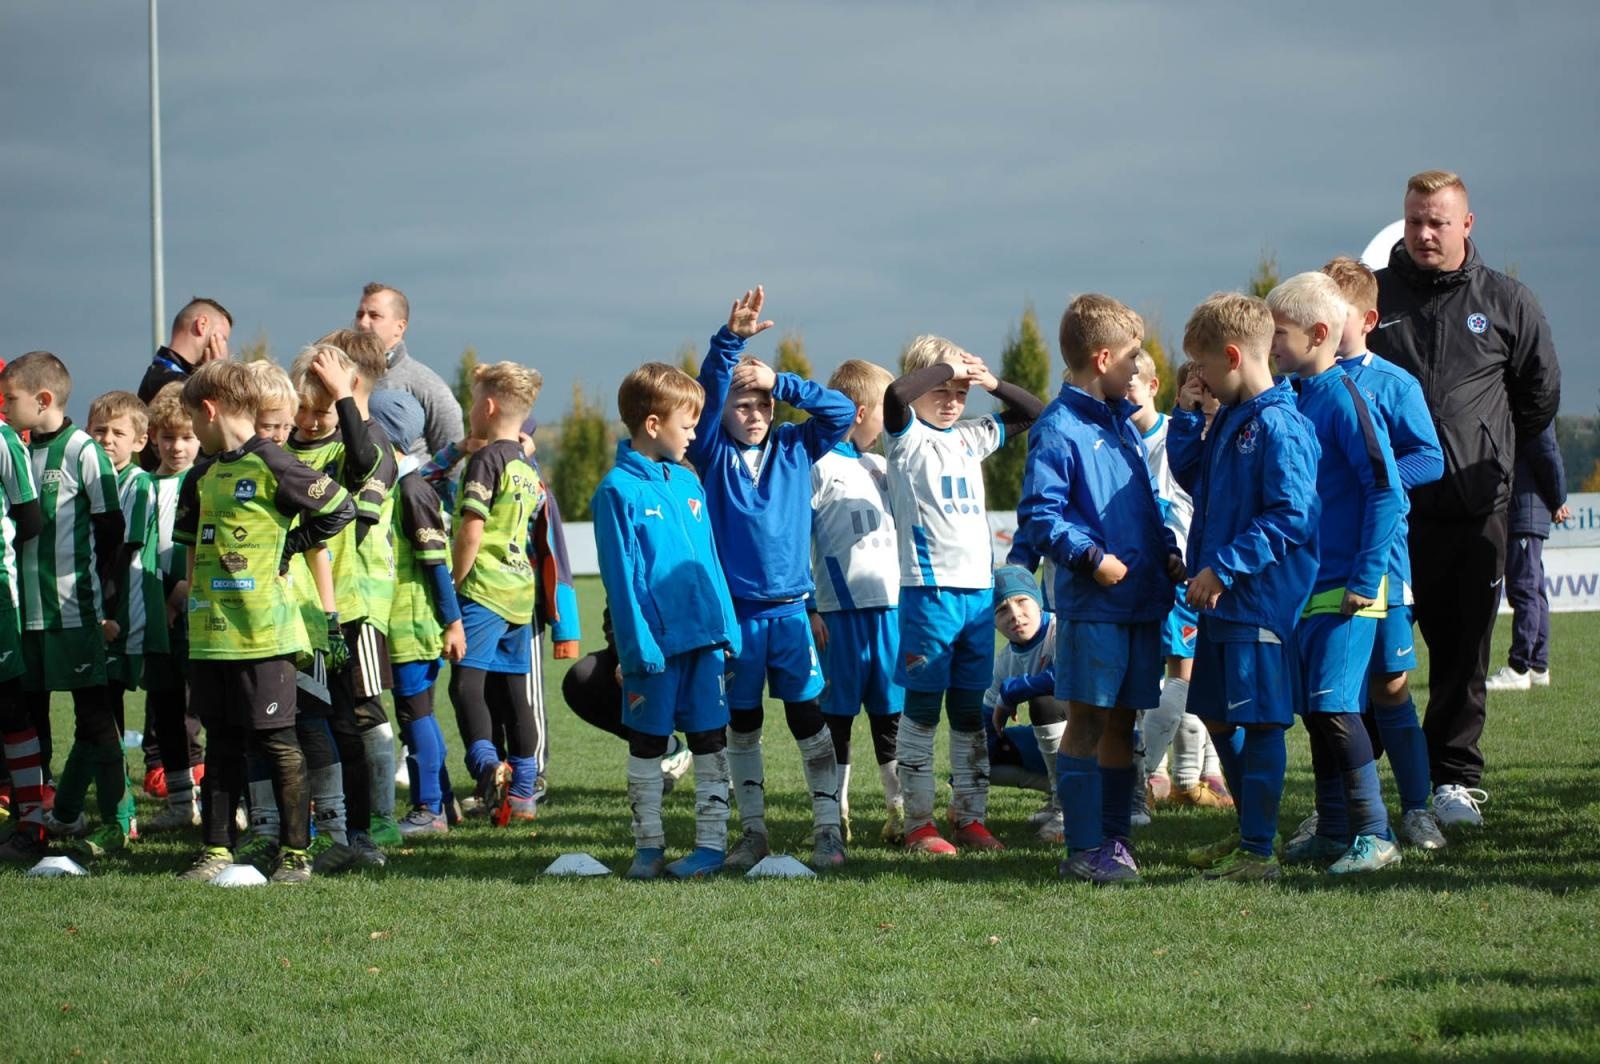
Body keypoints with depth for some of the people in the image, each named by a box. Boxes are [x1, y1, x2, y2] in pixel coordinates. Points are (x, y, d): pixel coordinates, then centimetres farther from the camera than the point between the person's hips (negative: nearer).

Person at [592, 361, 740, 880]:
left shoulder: (688, 482, 10)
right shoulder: (618, 490, -9)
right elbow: (621, 578, -12)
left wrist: (728, 627, 10)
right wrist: (637, 650, -16)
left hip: (705, 636, 5)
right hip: (656, 640, -5)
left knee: (710, 740, 6)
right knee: (647, 743, 7)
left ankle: (712, 842, 10)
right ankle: (648, 845, 15)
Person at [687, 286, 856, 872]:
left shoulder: (795, 448, 6)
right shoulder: (713, 454, 1)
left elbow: (841, 411, -1)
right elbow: (705, 398, -15)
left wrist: (781, 382, -8)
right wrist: (729, 342, -29)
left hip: (790, 608, 0)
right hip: (734, 610, 0)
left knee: (809, 716, -2)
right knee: (741, 725, 8)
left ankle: (828, 829, 2)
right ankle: (753, 830, 17)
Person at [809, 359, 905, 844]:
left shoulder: (882, 468, 16)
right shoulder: (819, 467, -5)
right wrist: (808, 610, -11)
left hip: (890, 604, 6)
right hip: (840, 609, -6)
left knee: (892, 712, 7)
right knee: (838, 713, 1)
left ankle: (900, 809, 12)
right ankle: (836, 816, 8)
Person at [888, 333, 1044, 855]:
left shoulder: (970, 436, 15)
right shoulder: (908, 437, -3)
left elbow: (1032, 413, 23)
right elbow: (895, 395, -24)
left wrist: (993, 382, 6)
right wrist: (948, 366, -14)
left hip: (979, 587, 6)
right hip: (929, 587, -6)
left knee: (970, 710, 11)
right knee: (923, 708, -1)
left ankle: (970, 816, 18)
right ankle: (919, 823, 3)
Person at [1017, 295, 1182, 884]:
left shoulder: (1125, 424, 17)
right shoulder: (1059, 428, -10)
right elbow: (1038, 514, -14)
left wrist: (1168, 551, 11)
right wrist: (1091, 555, -23)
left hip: (1142, 600, 8)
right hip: (1092, 606, -8)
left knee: (1121, 723, 12)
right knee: (1087, 723, -4)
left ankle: (1115, 837, 18)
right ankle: (1084, 849, -2)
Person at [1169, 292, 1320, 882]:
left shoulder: (1279, 426, -17)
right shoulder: (1228, 420, 13)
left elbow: (1291, 517, -22)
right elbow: (1191, 476, 25)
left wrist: (1223, 567, -21)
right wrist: (1187, 416, 12)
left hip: (1260, 602, -10)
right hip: (1221, 601, 10)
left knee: (1260, 723, -4)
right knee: (1219, 718, 17)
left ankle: (1259, 851, 1)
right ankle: (1248, 831, 30)